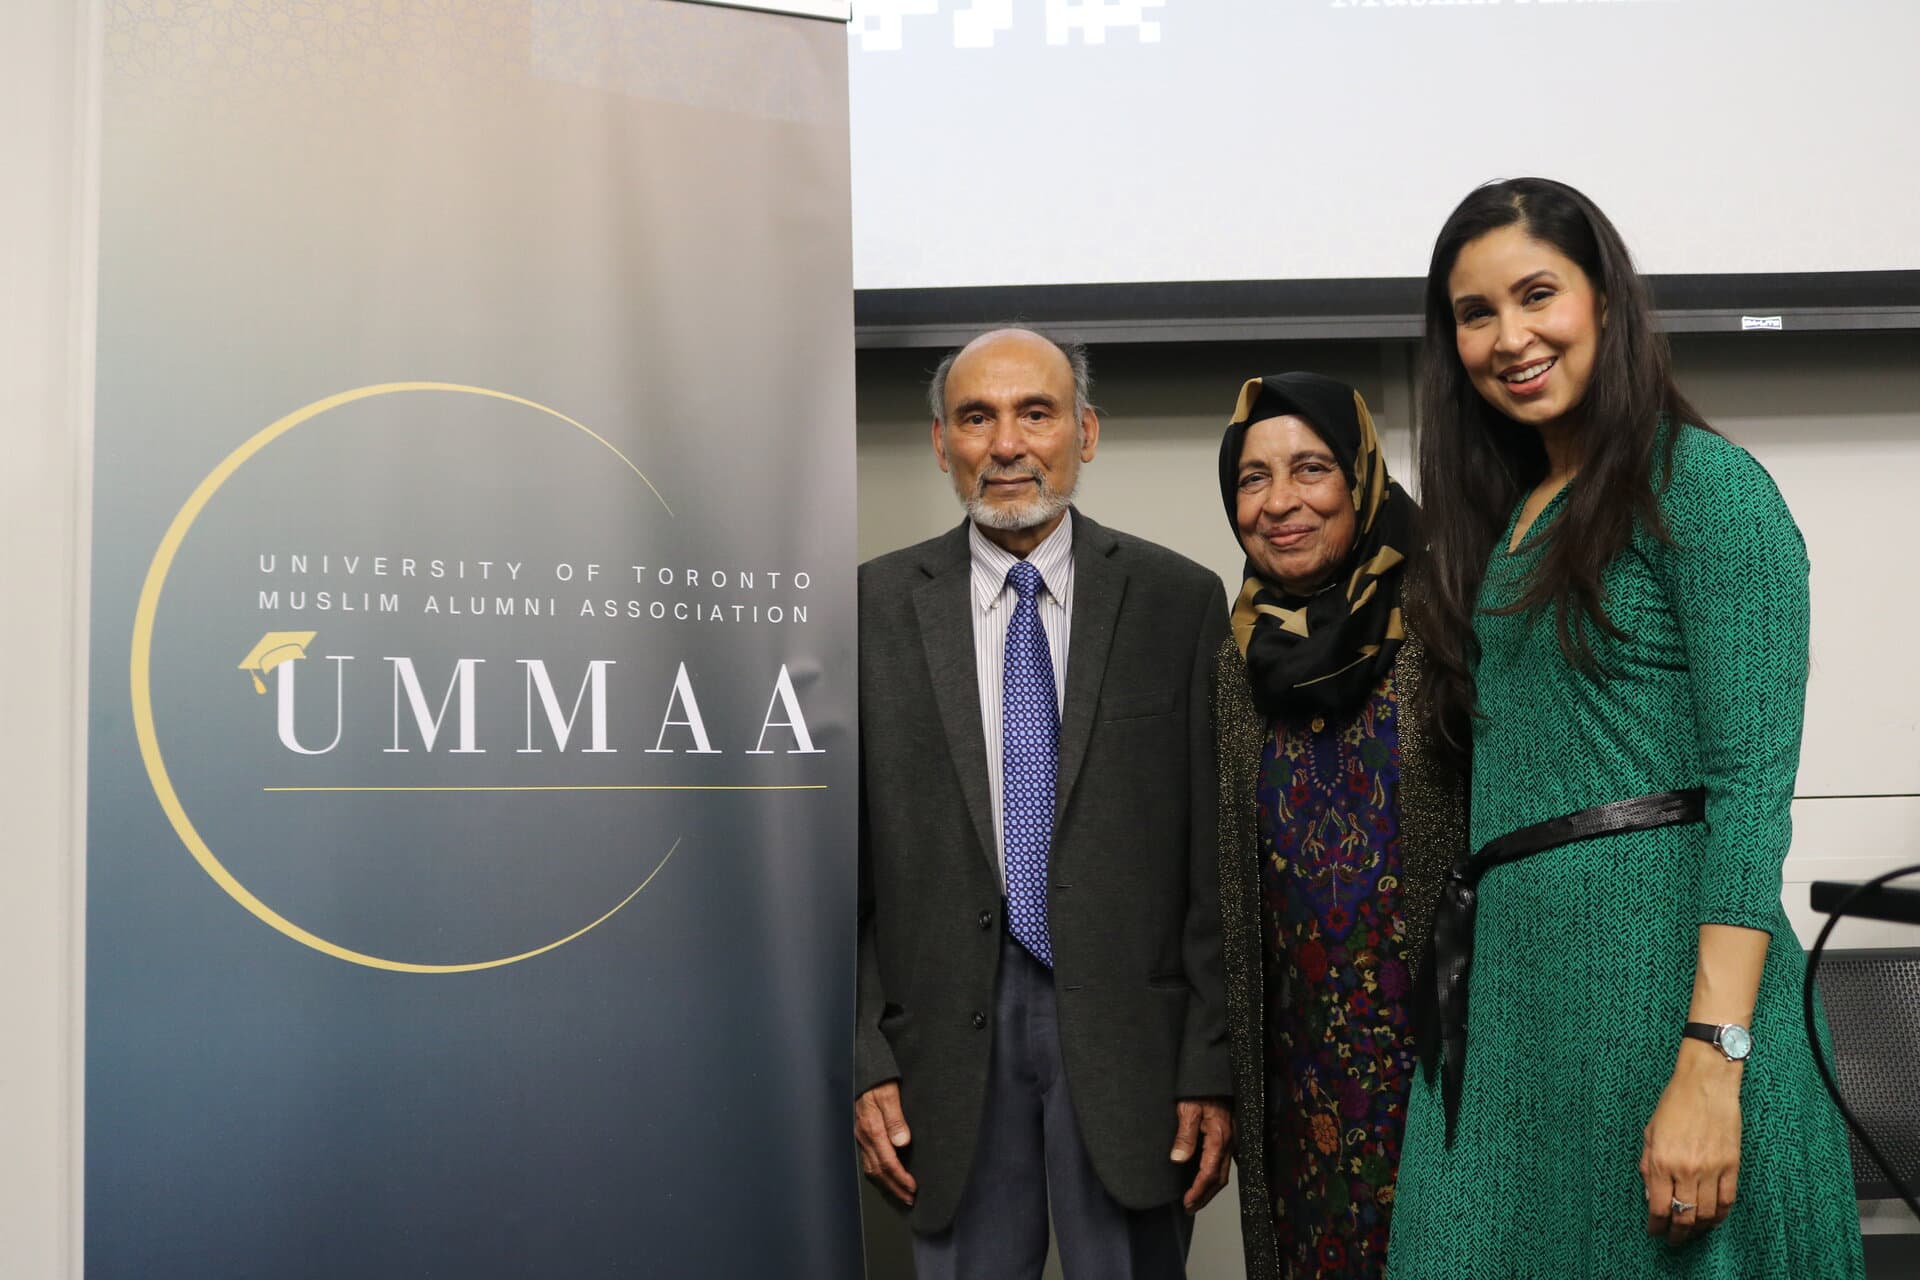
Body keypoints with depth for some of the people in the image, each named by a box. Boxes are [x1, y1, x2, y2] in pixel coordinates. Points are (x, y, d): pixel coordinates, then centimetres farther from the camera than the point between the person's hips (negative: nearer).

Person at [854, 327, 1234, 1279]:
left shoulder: (1181, 600, 0)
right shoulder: (876, 607, 3)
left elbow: (1218, 853, -1)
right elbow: (847, 854, 3)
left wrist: (1213, 1065, -4)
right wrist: (865, 1059, -2)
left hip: (1127, 1023, 0)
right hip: (949, 1027, 1)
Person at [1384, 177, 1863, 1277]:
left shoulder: (1706, 484, -6)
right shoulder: (1500, 523, 17)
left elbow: (1753, 784, -14)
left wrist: (1712, 1064, -21)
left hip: (1662, 966, -7)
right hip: (1504, 979, 7)